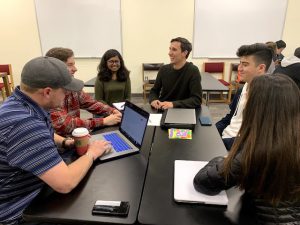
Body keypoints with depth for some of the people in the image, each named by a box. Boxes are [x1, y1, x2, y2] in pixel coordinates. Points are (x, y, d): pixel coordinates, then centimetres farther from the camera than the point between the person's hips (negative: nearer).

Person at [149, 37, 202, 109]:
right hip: (161, 110, 3)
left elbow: (197, 100, -16)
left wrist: (173, 104, -28)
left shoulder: (193, 71, -11)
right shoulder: (164, 69, 3)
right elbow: (154, 91, 10)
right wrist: (153, 100, -13)